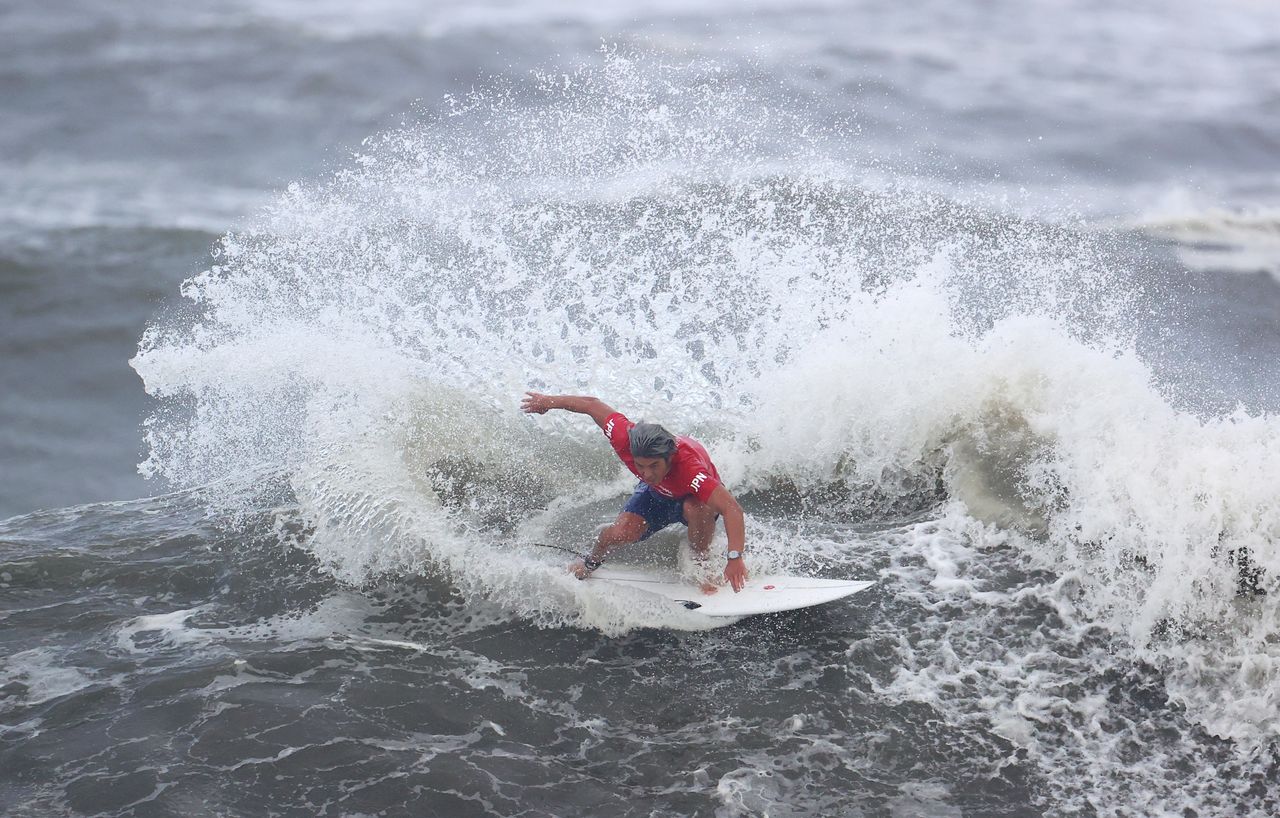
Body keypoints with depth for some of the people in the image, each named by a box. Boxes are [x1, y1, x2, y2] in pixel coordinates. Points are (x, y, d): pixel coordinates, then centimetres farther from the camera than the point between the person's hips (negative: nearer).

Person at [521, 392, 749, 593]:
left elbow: (732, 509, -54)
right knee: (621, 533, -22)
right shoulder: (627, 439, -36)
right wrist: (549, 402, -3)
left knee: (695, 508, -39)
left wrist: (734, 558, -63)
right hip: (656, 493, 3)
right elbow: (593, 405, -19)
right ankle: (592, 560, 15)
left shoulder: (689, 467, -47)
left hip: (692, 496, -3)